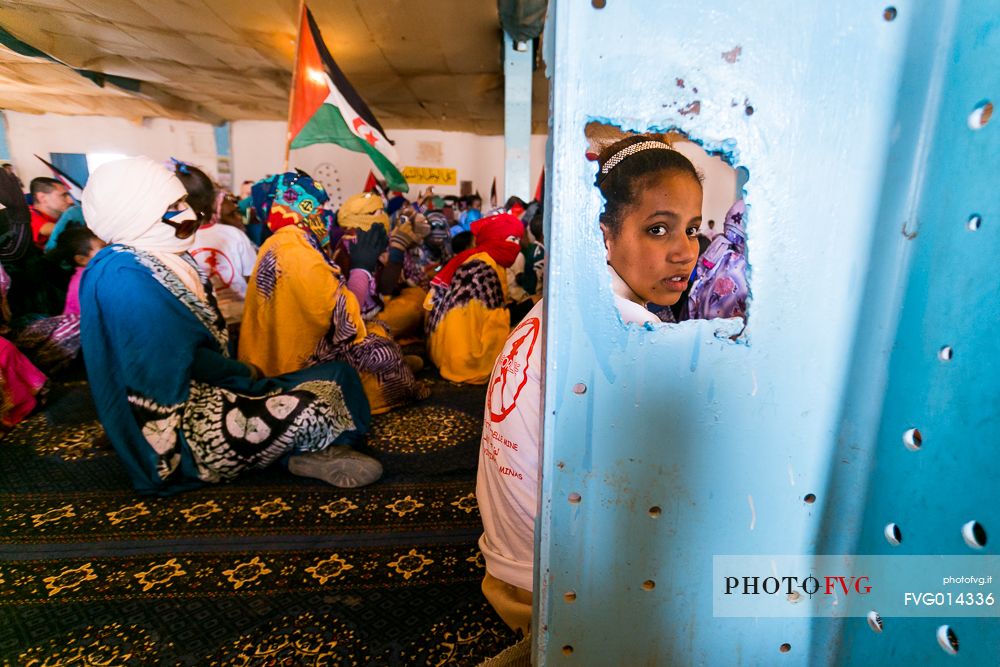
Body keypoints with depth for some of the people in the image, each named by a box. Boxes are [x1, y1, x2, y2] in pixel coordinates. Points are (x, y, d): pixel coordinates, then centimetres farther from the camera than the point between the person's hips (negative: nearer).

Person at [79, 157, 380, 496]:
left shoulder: (170, 258, 11)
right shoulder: (124, 276, -19)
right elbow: (183, 360, -21)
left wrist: (240, 372, -3)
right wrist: (244, 374, -7)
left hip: (208, 392, 10)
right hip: (178, 432, -9)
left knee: (337, 375, 1)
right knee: (310, 410, -28)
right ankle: (309, 454, 2)